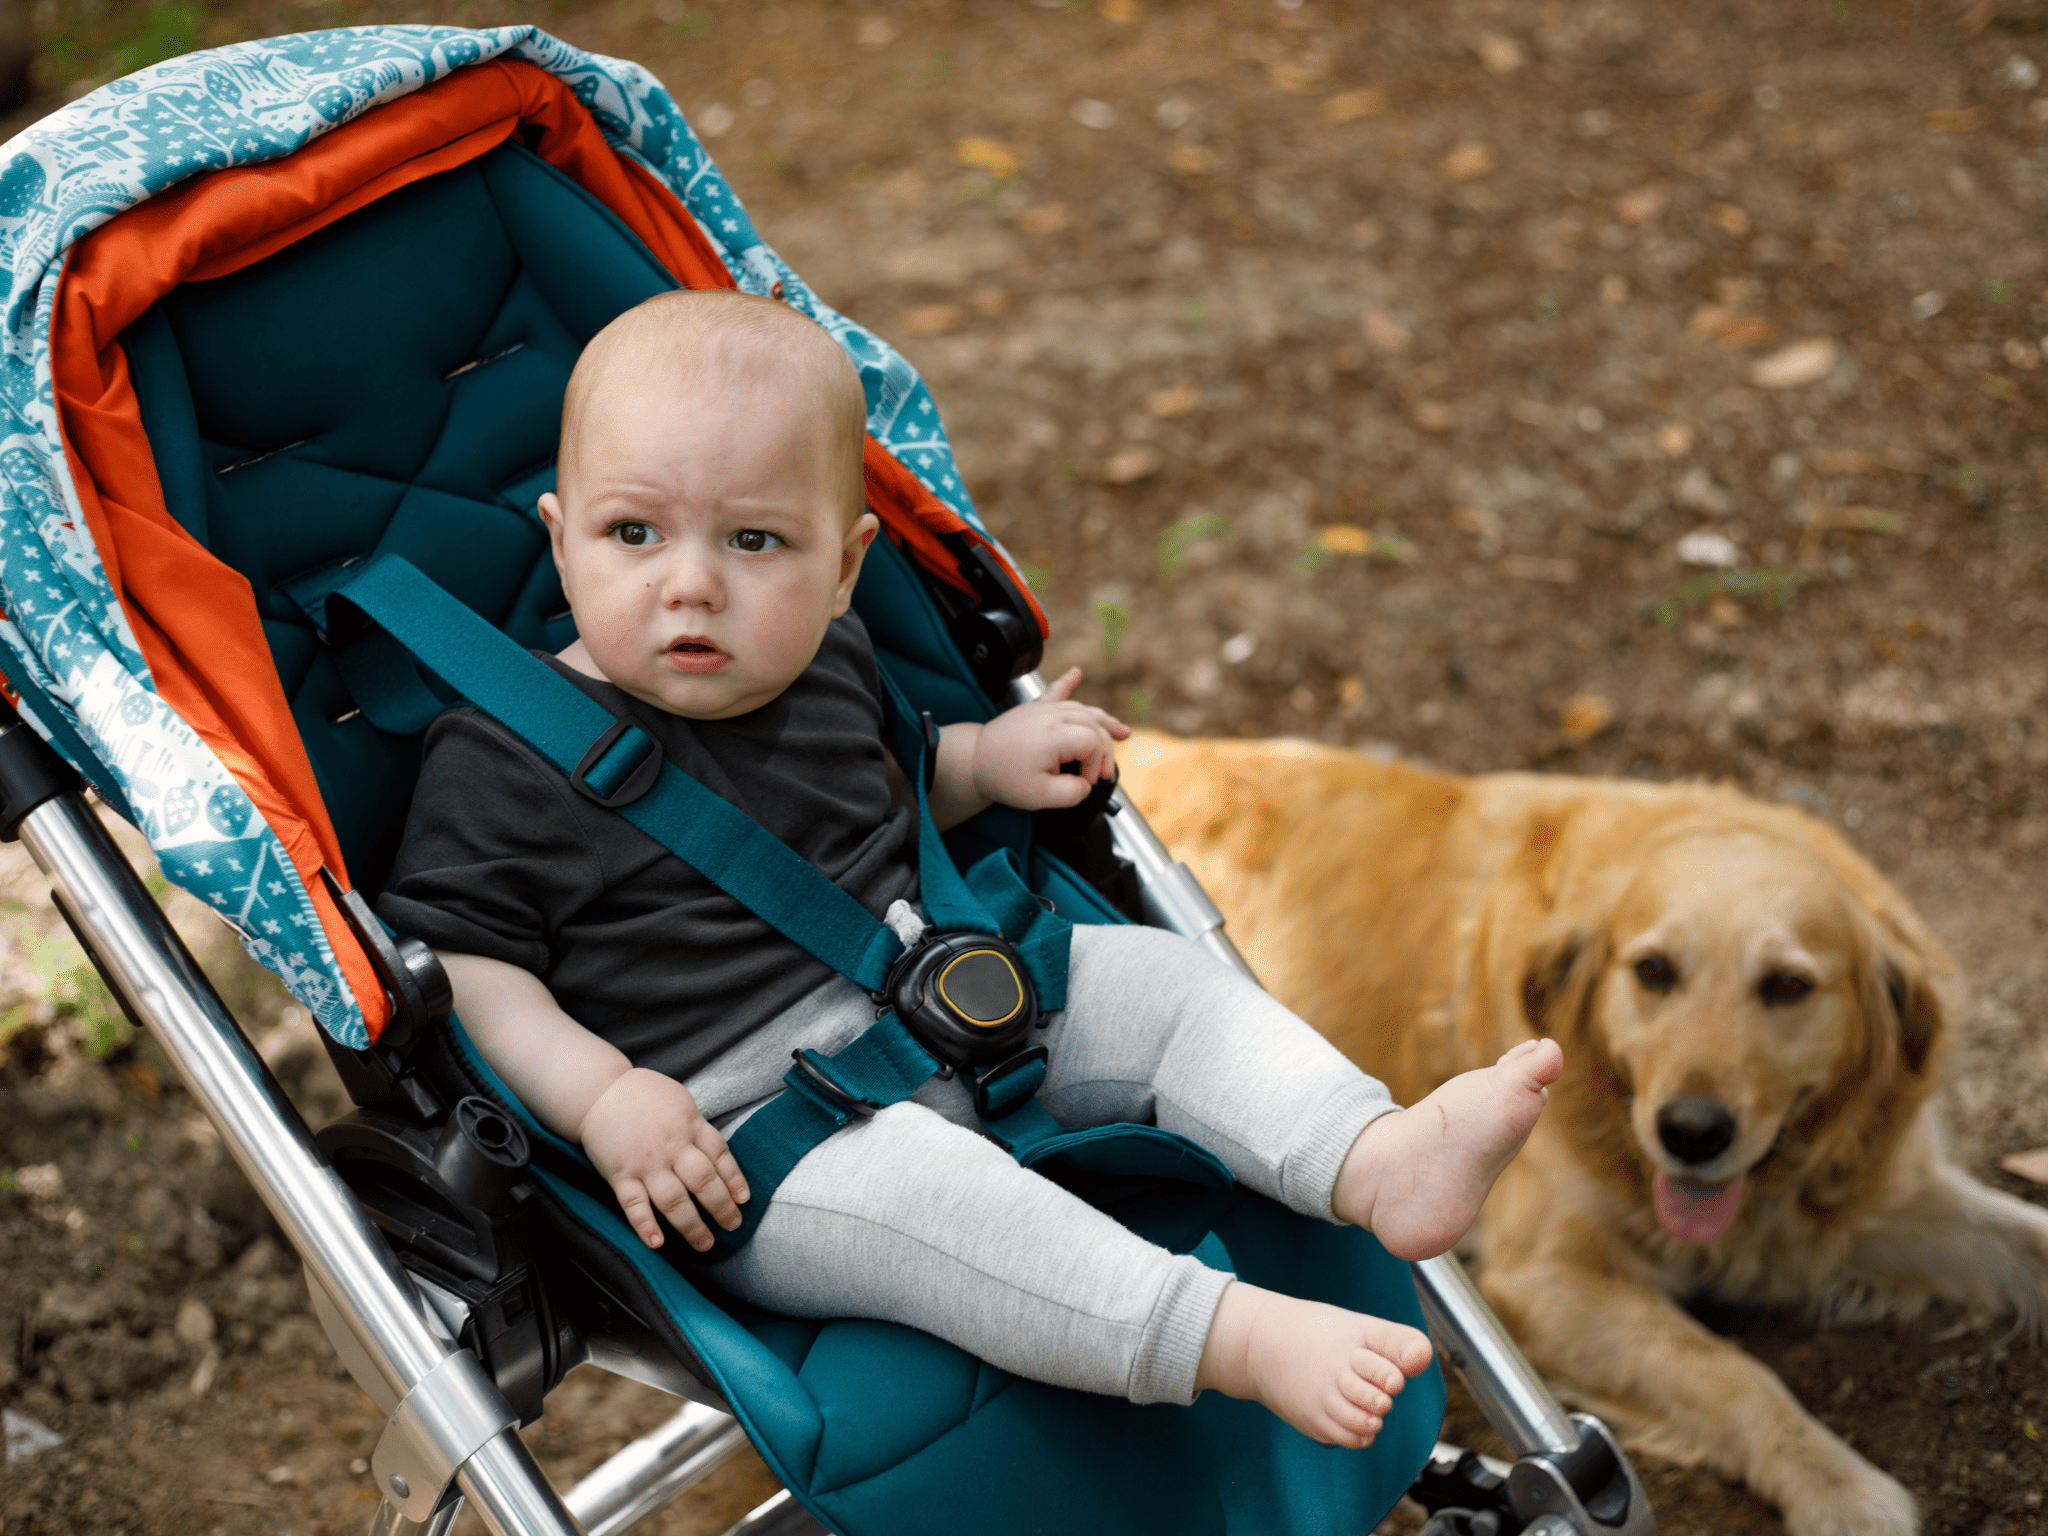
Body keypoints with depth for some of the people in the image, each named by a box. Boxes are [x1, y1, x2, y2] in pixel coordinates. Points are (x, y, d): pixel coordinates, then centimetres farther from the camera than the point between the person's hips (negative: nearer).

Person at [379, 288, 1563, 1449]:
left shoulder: (828, 662, 10)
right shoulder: (503, 762, -10)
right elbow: (459, 965, -10)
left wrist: (986, 761, 10)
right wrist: (601, 1098, -23)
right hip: (747, 1128, -7)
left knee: (1156, 977, -7)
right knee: (902, 1179, -35)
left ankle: (1381, 1165, -24)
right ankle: (1241, 1338, -44)